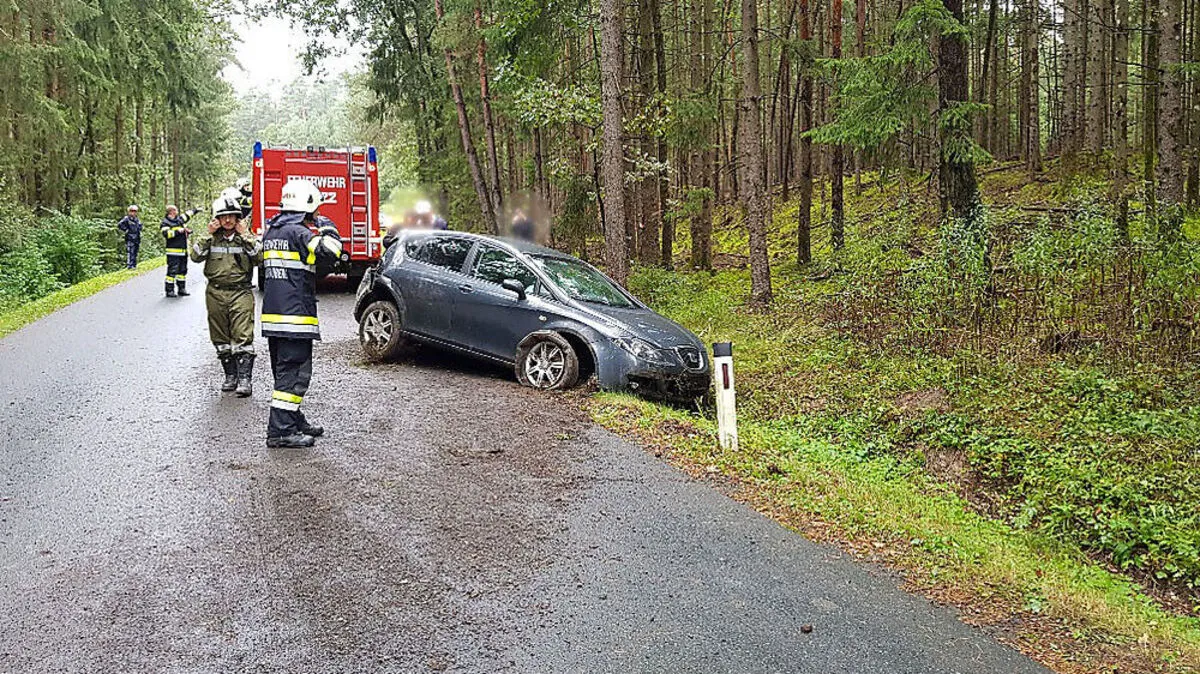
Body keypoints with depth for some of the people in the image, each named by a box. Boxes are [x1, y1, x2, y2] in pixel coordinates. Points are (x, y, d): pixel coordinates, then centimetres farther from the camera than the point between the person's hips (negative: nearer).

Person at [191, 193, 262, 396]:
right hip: (216, 294, 3)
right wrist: (208, 235, -9)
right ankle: (230, 375, 20)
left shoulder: (246, 237, 5)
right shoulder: (211, 238, 8)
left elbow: (260, 257, -11)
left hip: (241, 292, -3)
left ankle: (245, 378, -12)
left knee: (243, 337, -11)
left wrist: (245, 235, -10)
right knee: (221, 339, 9)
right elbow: (195, 256, -6)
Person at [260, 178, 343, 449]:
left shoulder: (271, 231, 14)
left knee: (285, 370, 17)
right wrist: (327, 228, -4)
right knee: (294, 373, -6)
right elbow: (330, 251, -23)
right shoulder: (298, 232, -13)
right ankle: (280, 431, -8)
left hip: (272, 314, 9)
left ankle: (294, 421, 28)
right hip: (295, 315, -9)